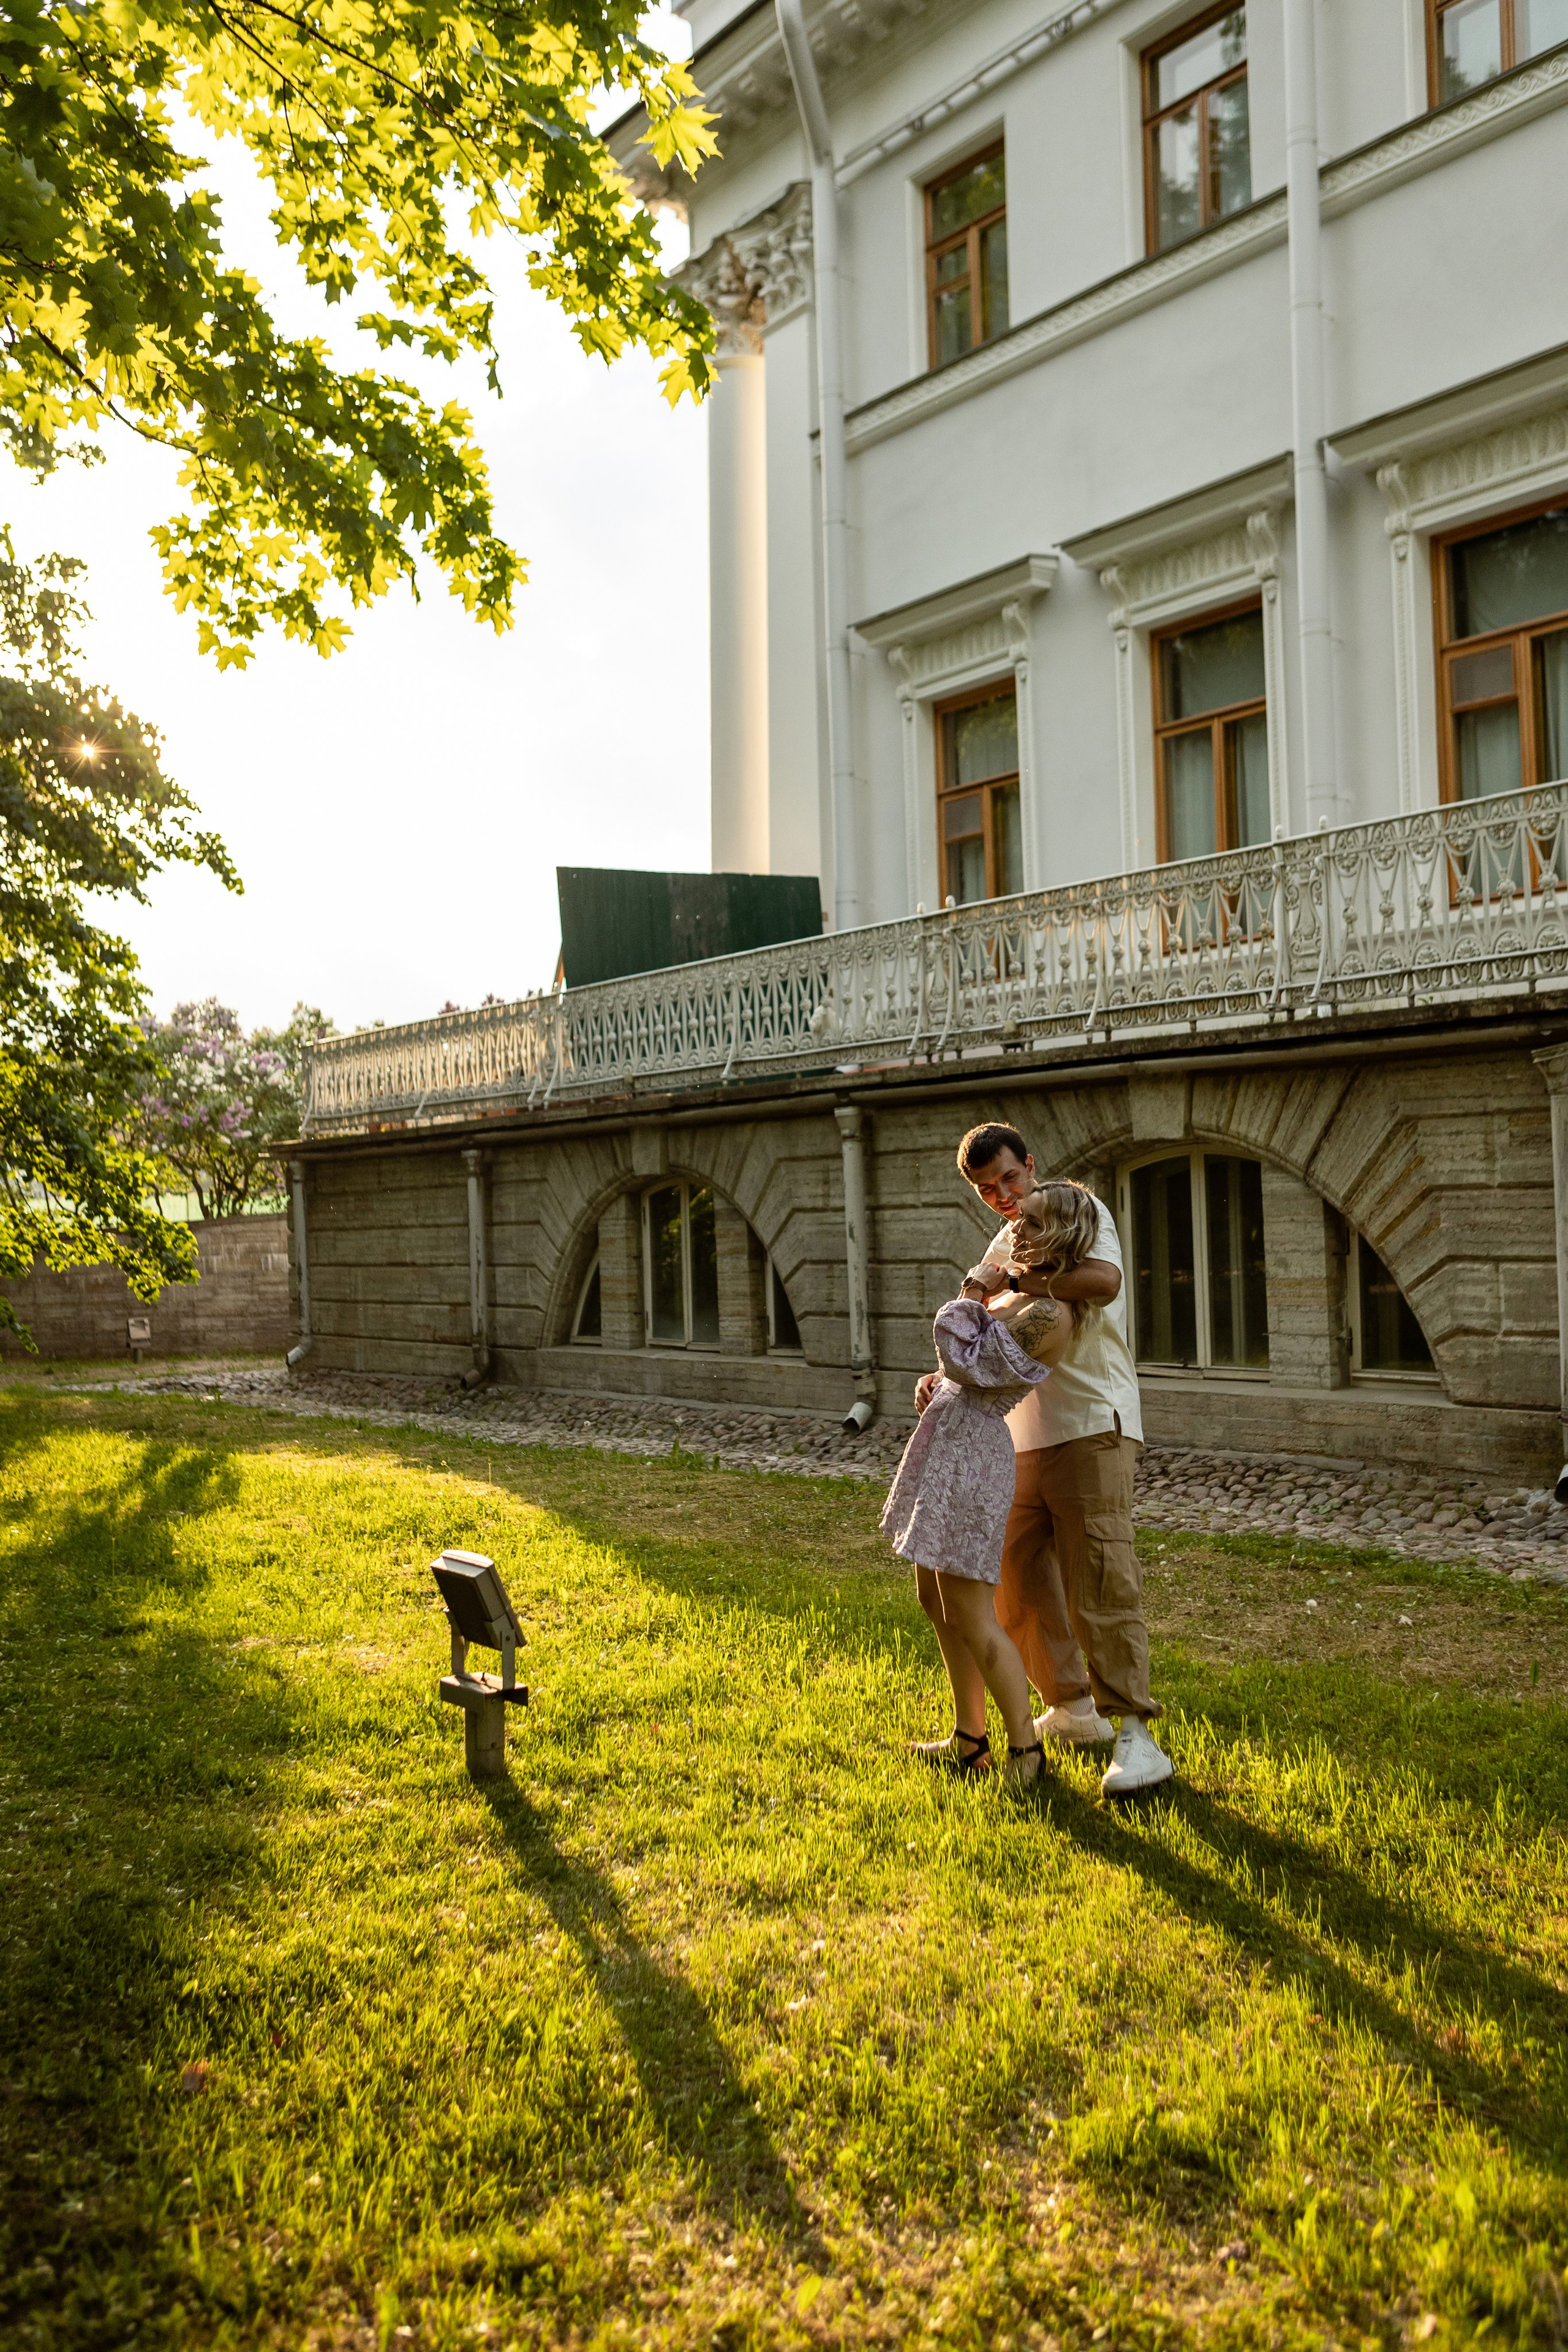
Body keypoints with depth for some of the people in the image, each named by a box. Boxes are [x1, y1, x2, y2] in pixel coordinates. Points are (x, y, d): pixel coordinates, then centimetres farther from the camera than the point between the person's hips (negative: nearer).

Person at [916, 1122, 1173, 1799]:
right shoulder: (1001, 1250, 18)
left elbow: (1104, 1281, -24)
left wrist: (1013, 1280, -18)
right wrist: (943, 1378, -3)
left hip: (1093, 1426, -8)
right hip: (1024, 1437, 8)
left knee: (1100, 1581, -12)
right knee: (1018, 1582, 10)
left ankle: (1135, 1736, -7)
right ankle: (1072, 1710, 24)